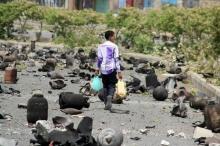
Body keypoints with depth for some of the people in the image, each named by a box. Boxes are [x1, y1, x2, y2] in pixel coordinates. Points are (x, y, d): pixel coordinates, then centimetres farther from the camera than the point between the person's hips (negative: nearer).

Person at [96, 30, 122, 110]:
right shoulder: (114, 46, -4)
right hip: (112, 69, -4)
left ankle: (106, 104, 15)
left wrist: (97, 69, 15)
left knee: (105, 86, 14)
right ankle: (109, 101, -20)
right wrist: (119, 71, -6)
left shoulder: (101, 46, 7)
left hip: (103, 69, 4)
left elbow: (99, 58, 6)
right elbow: (116, 59, -7)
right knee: (111, 86, 1)